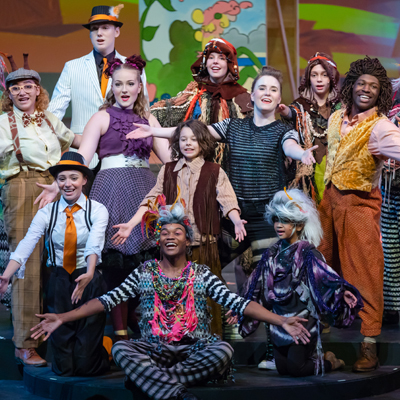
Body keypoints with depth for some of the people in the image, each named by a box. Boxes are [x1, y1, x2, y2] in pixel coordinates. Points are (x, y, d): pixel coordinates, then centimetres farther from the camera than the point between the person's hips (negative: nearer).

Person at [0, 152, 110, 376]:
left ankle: (102, 348, 31)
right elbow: (26, 245, -15)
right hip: (59, 282, 2)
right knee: (63, 367, 1)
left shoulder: (97, 210, -5)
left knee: (86, 365, -3)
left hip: (89, 282, -2)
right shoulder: (47, 213, 0)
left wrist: (89, 275, -43)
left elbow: (94, 244, -23)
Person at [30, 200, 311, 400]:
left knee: (224, 350, -32)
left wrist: (281, 321, -18)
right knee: (120, 348, -29)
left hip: (196, 351, 0)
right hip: (155, 351, 0)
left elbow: (238, 303, -4)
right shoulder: (144, 272, 9)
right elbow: (108, 300, 1)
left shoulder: (201, 274, 6)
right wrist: (63, 317, -12)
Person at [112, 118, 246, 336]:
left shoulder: (214, 172, 5)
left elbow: (226, 200, -6)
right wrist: (131, 224, 1)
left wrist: (236, 221, -25)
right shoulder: (168, 171, 13)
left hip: (203, 243, -2)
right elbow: (151, 200, 10)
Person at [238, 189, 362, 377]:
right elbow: (257, 286, 16)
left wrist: (342, 291, -40)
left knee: (296, 368, -9)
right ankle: (318, 356, 33)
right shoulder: (272, 254, 7)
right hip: (280, 321, 6)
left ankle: (329, 362, 19)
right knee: (282, 368, 8)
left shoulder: (306, 253, -11)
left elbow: (325, 276, -23)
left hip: (303, 321, -6)